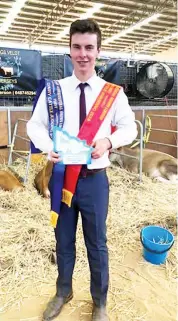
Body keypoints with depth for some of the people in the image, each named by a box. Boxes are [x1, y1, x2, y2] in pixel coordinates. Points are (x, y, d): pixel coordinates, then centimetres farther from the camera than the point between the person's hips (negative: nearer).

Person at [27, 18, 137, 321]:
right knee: (63, 242, 19)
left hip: (94, 180, -1)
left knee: (97, 244, 14)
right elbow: (35, 124, 1)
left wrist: (108, 140, -18)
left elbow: (129, 128, 3)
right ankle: (63, 292, 48)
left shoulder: (113, 92, -2)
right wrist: (48, 145, -20)